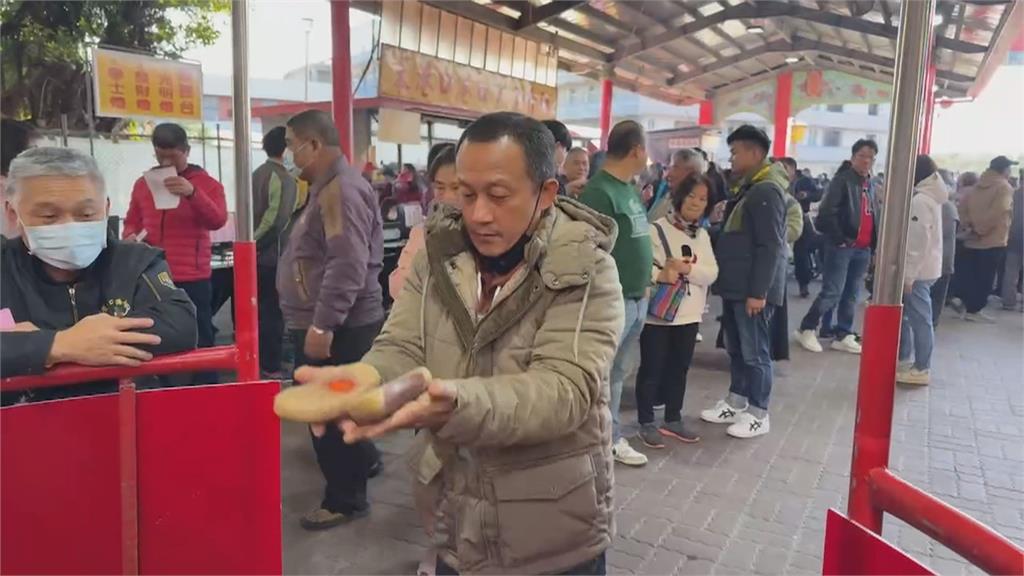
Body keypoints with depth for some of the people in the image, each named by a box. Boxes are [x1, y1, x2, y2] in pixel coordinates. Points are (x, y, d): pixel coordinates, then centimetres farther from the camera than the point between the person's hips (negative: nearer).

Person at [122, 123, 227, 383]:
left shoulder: (206, 182, 2)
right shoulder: (142, 184, 14)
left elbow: (218, 221, -13)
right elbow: (131, 223, 21)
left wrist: (192, 193, -28)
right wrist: (130, 236, -2)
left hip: (192, 280, -4)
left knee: (198, 343, -1)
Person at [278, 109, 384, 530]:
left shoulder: (341, 188, -19)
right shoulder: (329, 186, 16)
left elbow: (348, 265, -28)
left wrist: (322, 325, -28)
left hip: (338, 327, -10)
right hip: (326, 322, 10)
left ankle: (346, 499, 15)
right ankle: (362, 459, 41)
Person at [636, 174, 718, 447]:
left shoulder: (703, 235, 11)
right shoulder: (657, 228, -9)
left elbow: (712, 273, 1)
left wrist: (687, 269, -16)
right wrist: (660, 274, -32)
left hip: (689, 314, 6)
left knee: (679, 369, 16)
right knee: (652, 369, 4)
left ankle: (673, 420, 30)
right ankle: (646, 423, 16)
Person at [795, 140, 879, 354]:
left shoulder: (870, 185, 17)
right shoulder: (842, 180, -8)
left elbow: (874, 217, 21)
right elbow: (826, 213, -16)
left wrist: (874, 245, 11)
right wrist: (839, 239, -15)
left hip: (863, 249, 8)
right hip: (842, 246, -8)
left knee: (851, 295, 11)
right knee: (832, 292, -8)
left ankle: (843, 336, 19)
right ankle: (807, 329, 6)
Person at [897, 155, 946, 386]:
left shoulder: (920, 201, -17)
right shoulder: (928, 197, 13)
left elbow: (919, 242, -21)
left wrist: (909, 274, -20)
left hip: (918, 271, -10)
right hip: (922, 268, 10)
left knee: (920, 318, -3)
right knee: (903, 314, 18)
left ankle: (921, 369, 4)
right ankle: (903, 358, 28)